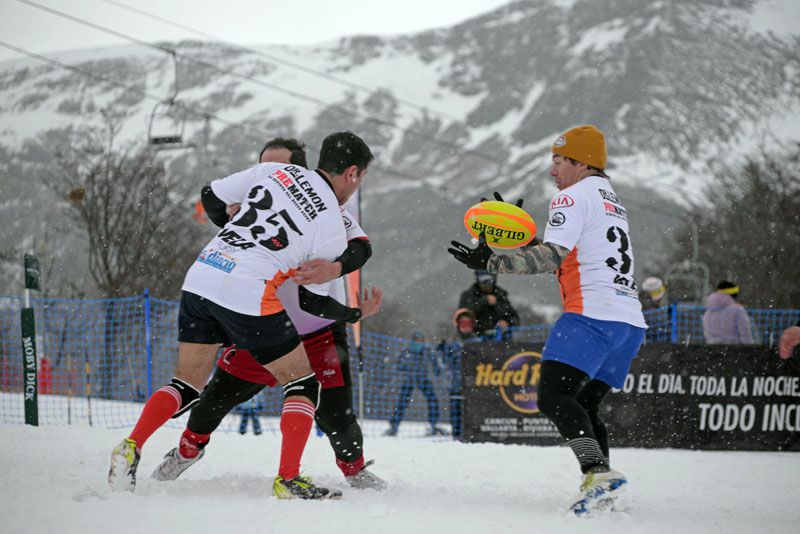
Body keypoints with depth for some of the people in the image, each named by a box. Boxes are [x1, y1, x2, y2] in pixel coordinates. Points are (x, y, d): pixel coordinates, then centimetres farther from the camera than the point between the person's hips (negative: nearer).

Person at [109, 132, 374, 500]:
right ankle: (288, 479, 1)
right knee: (303, 383, 11)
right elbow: (313, 299, 9)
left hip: (200, 279, 6)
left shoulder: (274, 170, 13)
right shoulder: (332, 225, 1)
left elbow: (211, 197, 20)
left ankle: (131, 447, -3)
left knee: (188, 384, 18)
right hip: (249, 296, -5)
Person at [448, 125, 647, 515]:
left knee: (553, 397, -18)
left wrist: (490, 262, -17)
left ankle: (598, 473, -34)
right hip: (630, 321, 10)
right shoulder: (613, 204, 28)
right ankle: (601, 492, 4)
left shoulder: (573, 197, -2)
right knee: (583, 406, 15)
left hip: (592, 314, -10)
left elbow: (551, 257, -14)